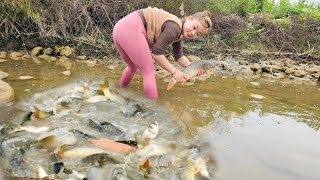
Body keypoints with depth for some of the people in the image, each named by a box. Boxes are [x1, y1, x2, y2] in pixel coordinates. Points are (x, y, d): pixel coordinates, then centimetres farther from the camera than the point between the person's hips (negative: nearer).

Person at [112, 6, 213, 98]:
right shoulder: (174, 27, -13)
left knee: (133, 67, 29)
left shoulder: (179, 33, 15)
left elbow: (179, 56, 19)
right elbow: (156, 53, -15)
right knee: (149, 72, -4)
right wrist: (174, 72, -8)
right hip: (131, 29, -10)